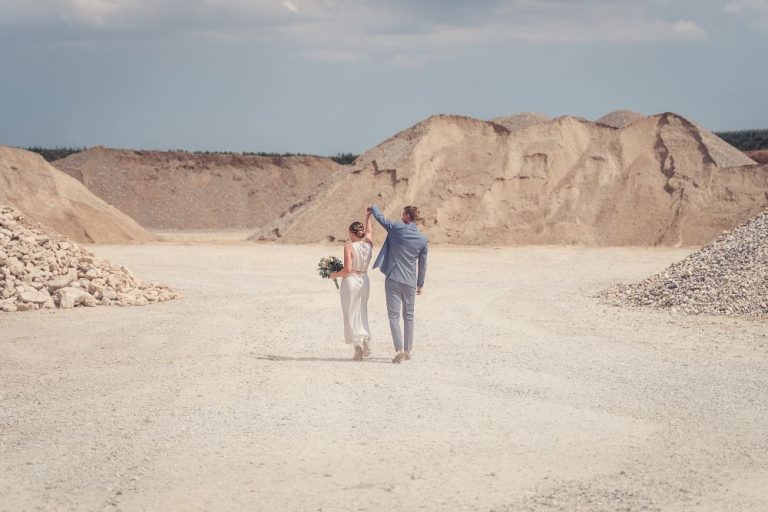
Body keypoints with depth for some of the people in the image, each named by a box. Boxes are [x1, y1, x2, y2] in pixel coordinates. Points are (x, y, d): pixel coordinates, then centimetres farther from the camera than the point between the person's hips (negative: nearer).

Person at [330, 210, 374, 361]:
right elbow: (369, 232, 25)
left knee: (351, 315, 2)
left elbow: (347, 269, -19)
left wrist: (335, 274, -3)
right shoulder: (368, 243, 1)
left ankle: (358, 347, -4)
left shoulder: (349, 246, -15)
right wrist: (368, 218, 35)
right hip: (364, 281, 5)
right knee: (362, 313, 18)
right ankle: (366, 339, -1)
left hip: (350, 281, -5)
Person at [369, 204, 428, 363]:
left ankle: (399, 349, -13)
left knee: (393, 315, -1)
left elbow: (380, 217, 8)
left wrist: (373, 207, 29)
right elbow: (422, 265, 6)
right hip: (410, 282, 3)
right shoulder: (423, 240, -1)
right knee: (408, 316, 14)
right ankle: (408, 350, 18)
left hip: (393, 279, -3)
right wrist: (420, 284, 18)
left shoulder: (396, 228, -9)